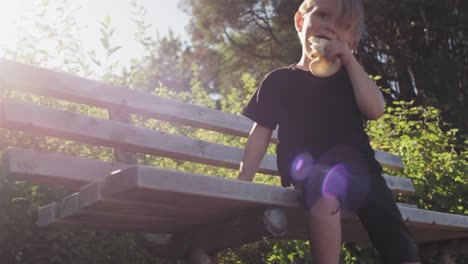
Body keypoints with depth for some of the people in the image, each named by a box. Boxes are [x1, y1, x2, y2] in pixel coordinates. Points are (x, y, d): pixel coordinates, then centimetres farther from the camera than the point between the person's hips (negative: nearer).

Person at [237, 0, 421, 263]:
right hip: (308, 173, -3)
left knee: (396, 238, -15)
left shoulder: (349, 77, 20)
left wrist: (350, 59, -2)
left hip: (357, 169, 3)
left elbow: (375, 109, 1)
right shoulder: (279, 80, 15)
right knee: (323, 185, -40)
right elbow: (261, 133, 11)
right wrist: (242, 182, -1)